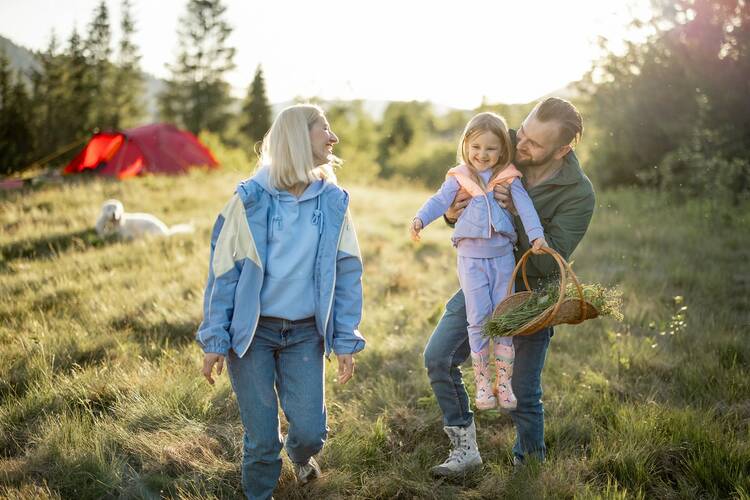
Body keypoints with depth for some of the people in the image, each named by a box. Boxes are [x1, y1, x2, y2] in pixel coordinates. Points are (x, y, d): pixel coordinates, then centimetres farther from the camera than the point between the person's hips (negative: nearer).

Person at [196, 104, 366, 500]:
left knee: (309, 429, -1)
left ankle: (300, 455, 37)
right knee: (261, 437, 2)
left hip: (305, 333, 2)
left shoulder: (333, 202, 0)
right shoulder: (251, 199, -8)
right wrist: (215, 341, -7)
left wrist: (347, 342, 1)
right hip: (252, 332, -2)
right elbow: (223, 271, -5)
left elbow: (346, 274, 3)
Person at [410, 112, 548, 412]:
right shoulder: (459, 178, 1)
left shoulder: (509, 178, 1)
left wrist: (536, 235, -22)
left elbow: (525, 207, -7)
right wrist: (420, 219, -27)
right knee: (478, 318, -2)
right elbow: (439, 201, -8)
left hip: (502, 255, 1)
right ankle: (482, 383, 7)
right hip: (470, 256, -1)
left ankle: (504, 382, 13)